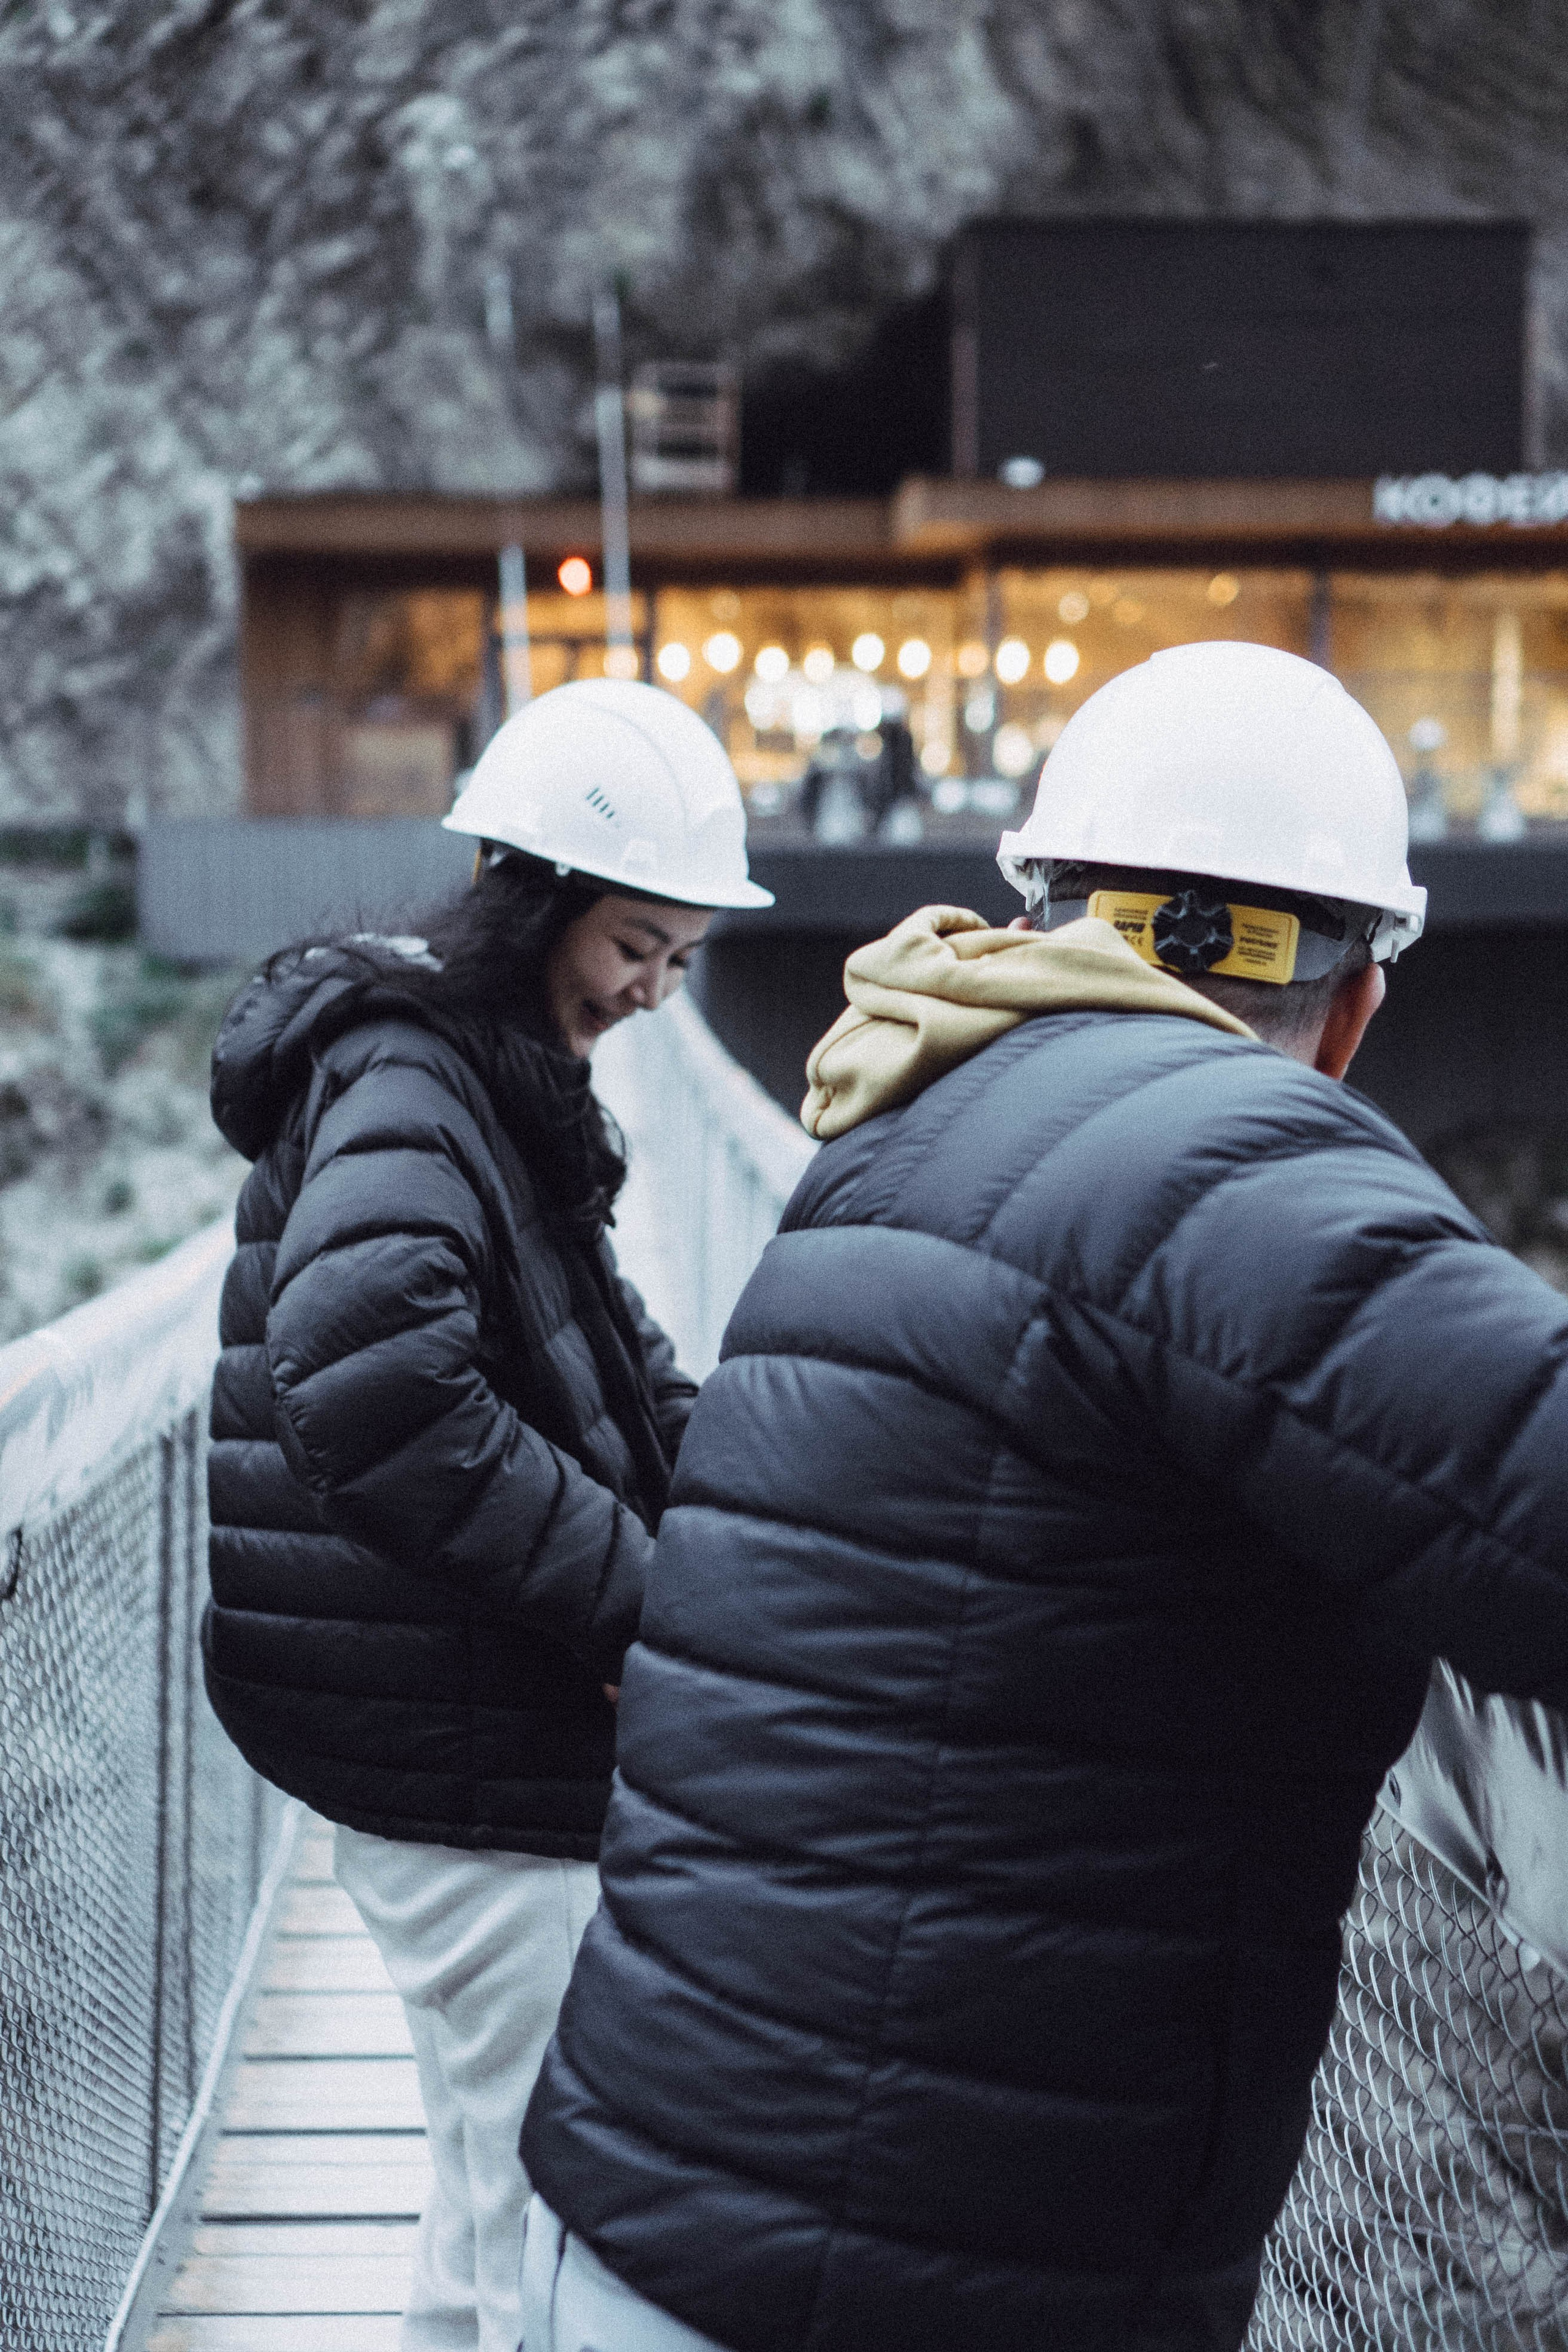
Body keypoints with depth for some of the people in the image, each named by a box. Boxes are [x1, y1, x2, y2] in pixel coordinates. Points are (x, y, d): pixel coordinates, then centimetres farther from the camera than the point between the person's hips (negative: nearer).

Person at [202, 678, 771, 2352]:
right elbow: (373, 1388, -33)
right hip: (468, 1769, -10)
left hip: (497, 1739, 10)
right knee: (542, 2208, -3)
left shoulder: (493, 1080, 15)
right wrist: (634, 1595, -25)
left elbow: (608, 1369, 20)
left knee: (497, 2182, 24)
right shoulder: (400, 1082, -17)